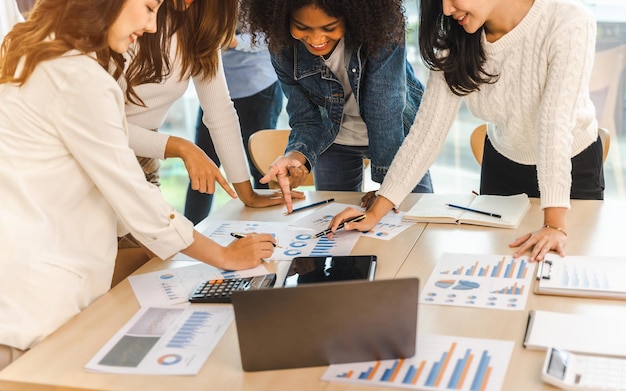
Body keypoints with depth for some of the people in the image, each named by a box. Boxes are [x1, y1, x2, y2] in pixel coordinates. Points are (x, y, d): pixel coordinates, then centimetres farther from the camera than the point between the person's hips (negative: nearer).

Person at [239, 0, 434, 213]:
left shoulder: (382, 28, -32)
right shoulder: (282, 47, -22)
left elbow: (385, 110, -32)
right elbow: (306, 121, -16)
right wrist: (296, 156, -37)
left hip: (398, 137, -1)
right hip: (334, 140, 2)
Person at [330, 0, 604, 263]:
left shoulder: (568, 23, -30)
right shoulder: (455, 39, -18)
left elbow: (555, 127, -37)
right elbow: (428, 128, -21)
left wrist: (555, 224, -42)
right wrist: (375, 213, -28)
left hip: (573, 167, -3)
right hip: (501, 166, 3)